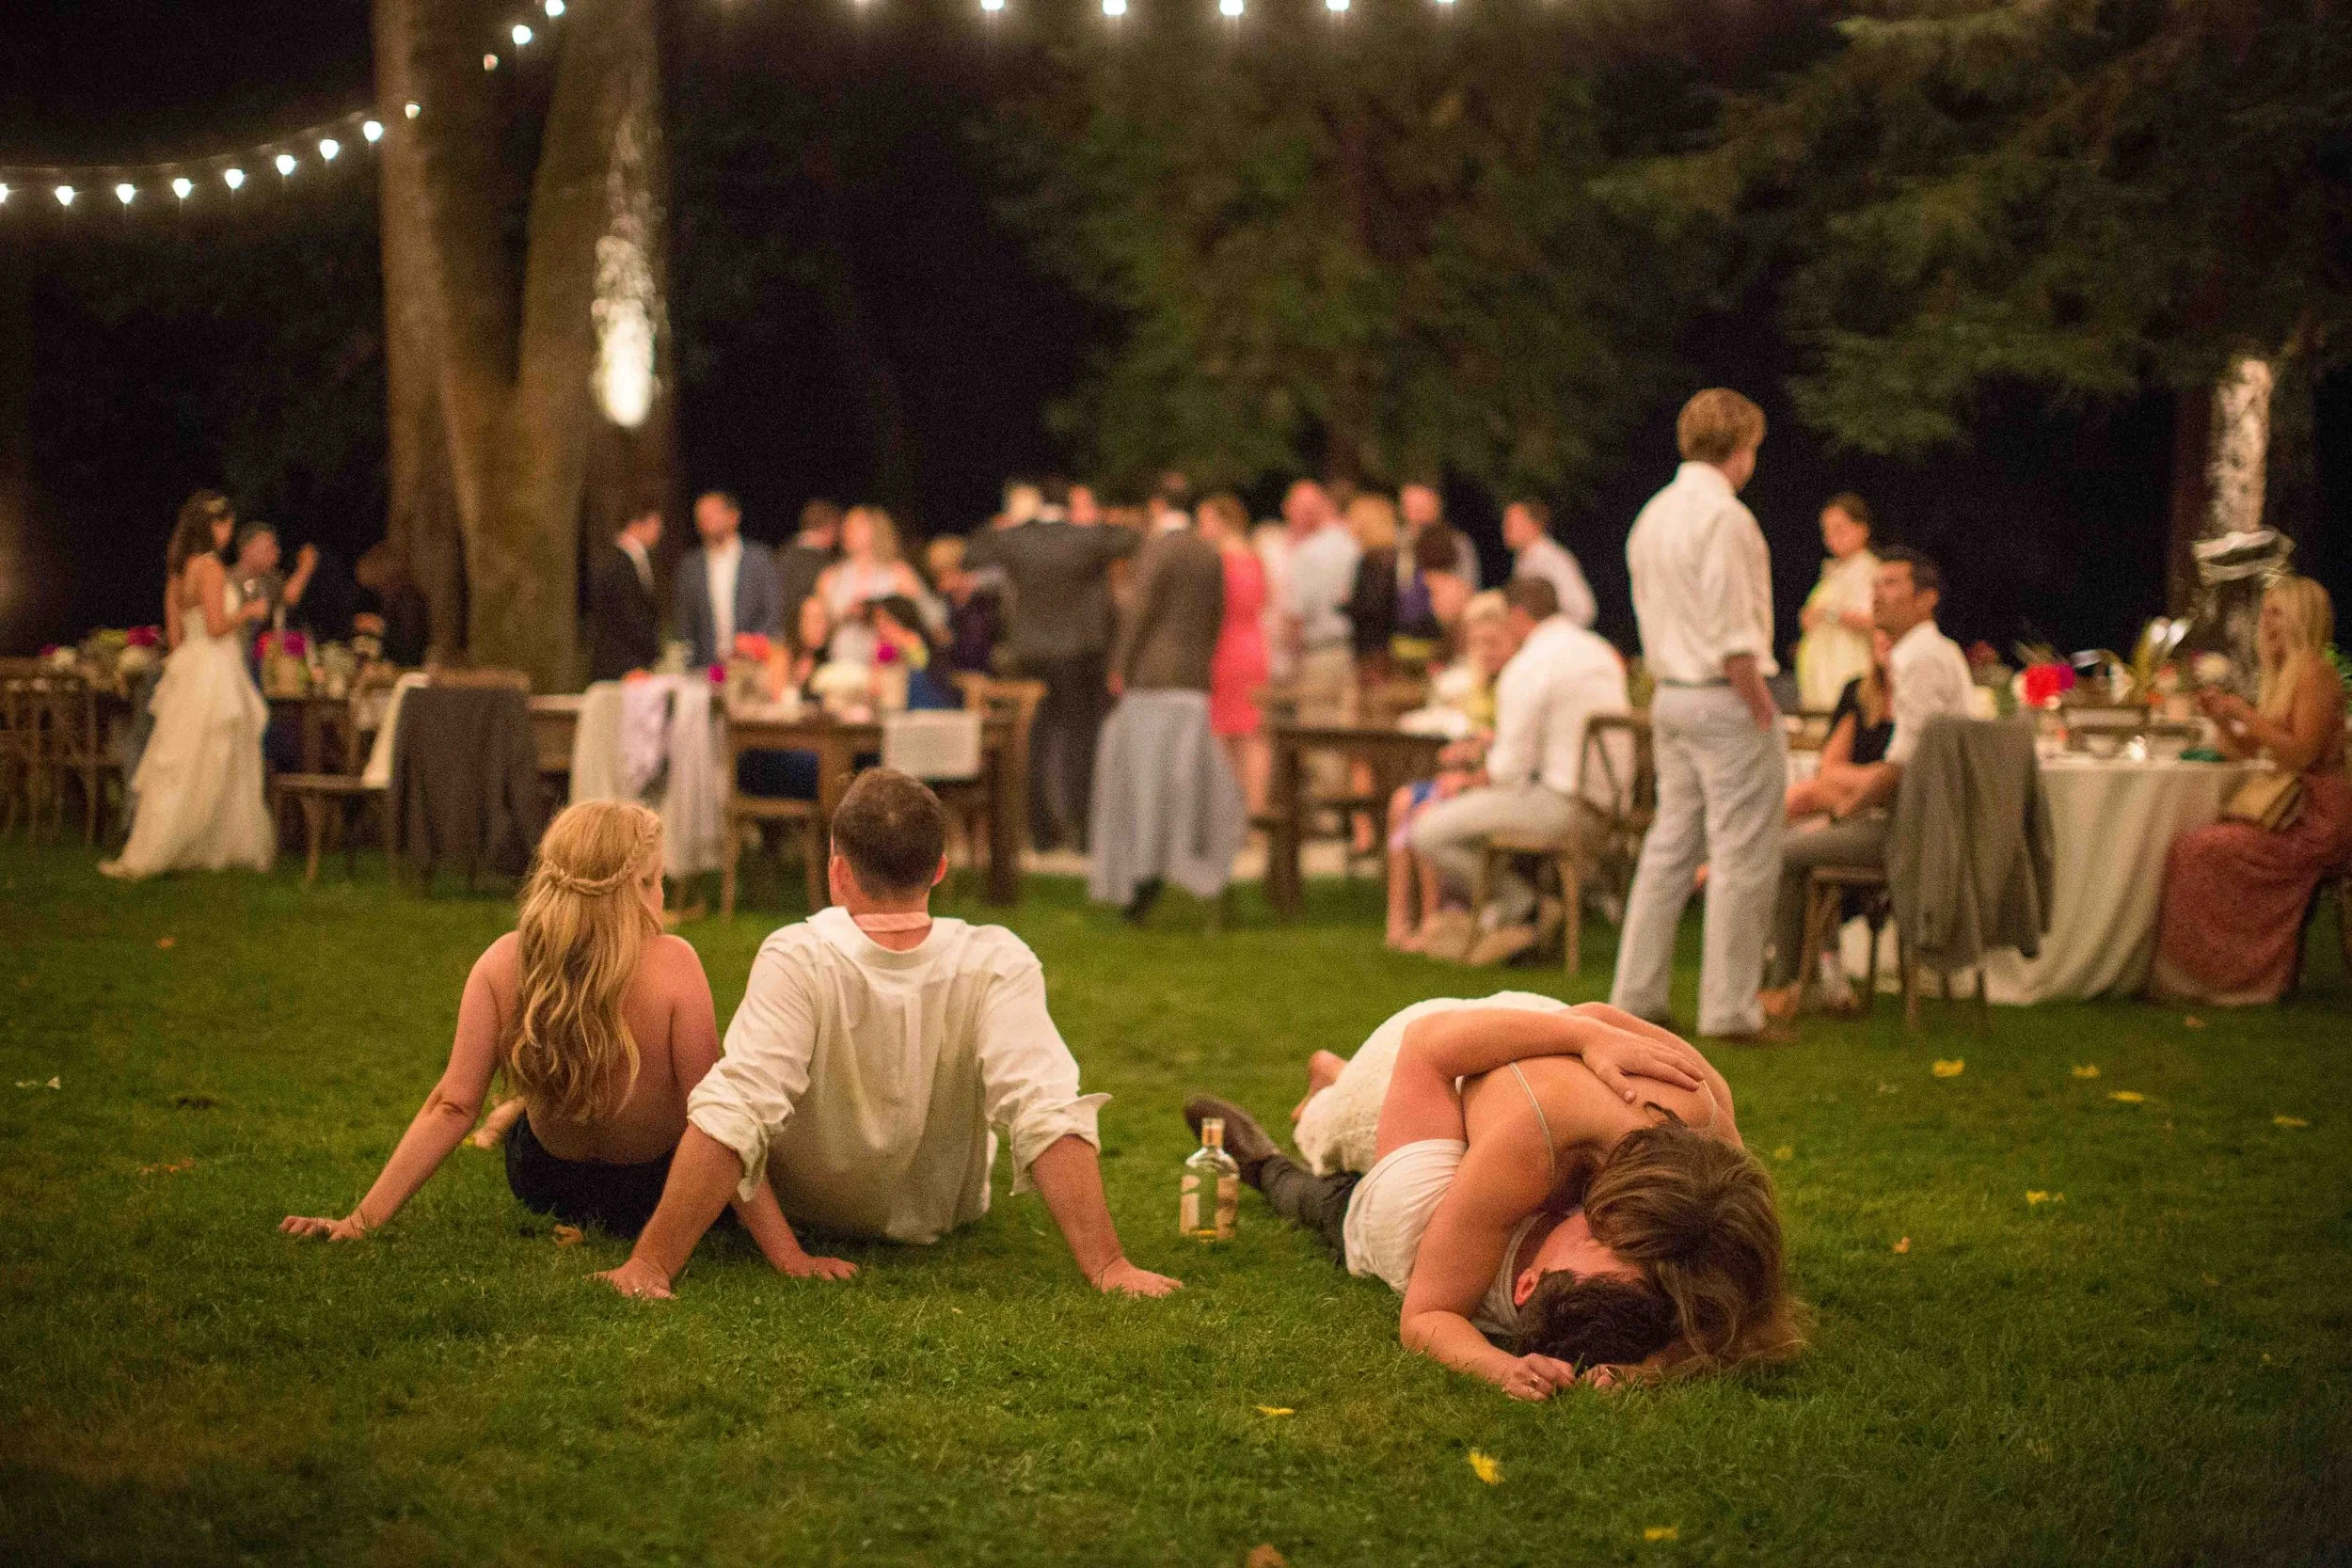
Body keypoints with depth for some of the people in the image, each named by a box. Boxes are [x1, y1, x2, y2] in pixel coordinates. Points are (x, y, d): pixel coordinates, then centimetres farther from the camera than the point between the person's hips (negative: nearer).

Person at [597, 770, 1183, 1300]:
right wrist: (1107, 1266, -35)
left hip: (798, 1214, -1)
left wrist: (649, 1264, -39)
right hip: (945, 1219, 2)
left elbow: (728, 1119, -40)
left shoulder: (794, 961, -34)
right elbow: (1051, 1119, -36)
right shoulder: (998, 965, -30)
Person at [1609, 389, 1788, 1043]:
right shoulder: (1723, 516, -15)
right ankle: (1731, 1009, -2)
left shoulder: (1653, 516, 14)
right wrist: (1762, 709, -15)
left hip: (1670, 694, 9)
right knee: (1743, 858, -3)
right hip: (1725, 696, -9)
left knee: (1670, 844, 13)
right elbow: (1731, 633, -19)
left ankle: (1636, 996, 16)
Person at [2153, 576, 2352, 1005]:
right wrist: (2221, 717, 2)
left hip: (2317, 816, -10)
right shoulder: (2284, 675, 19)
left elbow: (2301, 752, -21)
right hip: (2291, 810, 10)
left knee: (2202, 851, -20)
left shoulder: (2315, 672, -11)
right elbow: (2246, 750, 19)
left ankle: (2229, 974, -10)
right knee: (2190, 847, 0)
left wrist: (2246, 713, -18)